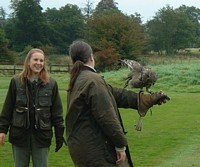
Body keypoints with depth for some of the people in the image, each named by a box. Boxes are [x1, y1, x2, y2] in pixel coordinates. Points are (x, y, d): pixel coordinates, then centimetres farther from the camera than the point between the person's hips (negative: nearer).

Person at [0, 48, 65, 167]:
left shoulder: (51, 83, -1)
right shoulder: (16, 81, 0)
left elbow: (57, 111, 1)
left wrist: (59, 135, -1)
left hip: (42, 135, -1)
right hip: (20, 134, 1)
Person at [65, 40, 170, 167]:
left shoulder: (77, 80, 12)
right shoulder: (93, 80, -17)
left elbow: (115, 94, 10)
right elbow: (107, 117, -21)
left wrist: (149, 99, 11)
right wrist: (121, 145, -12)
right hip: (95, 151, -10)